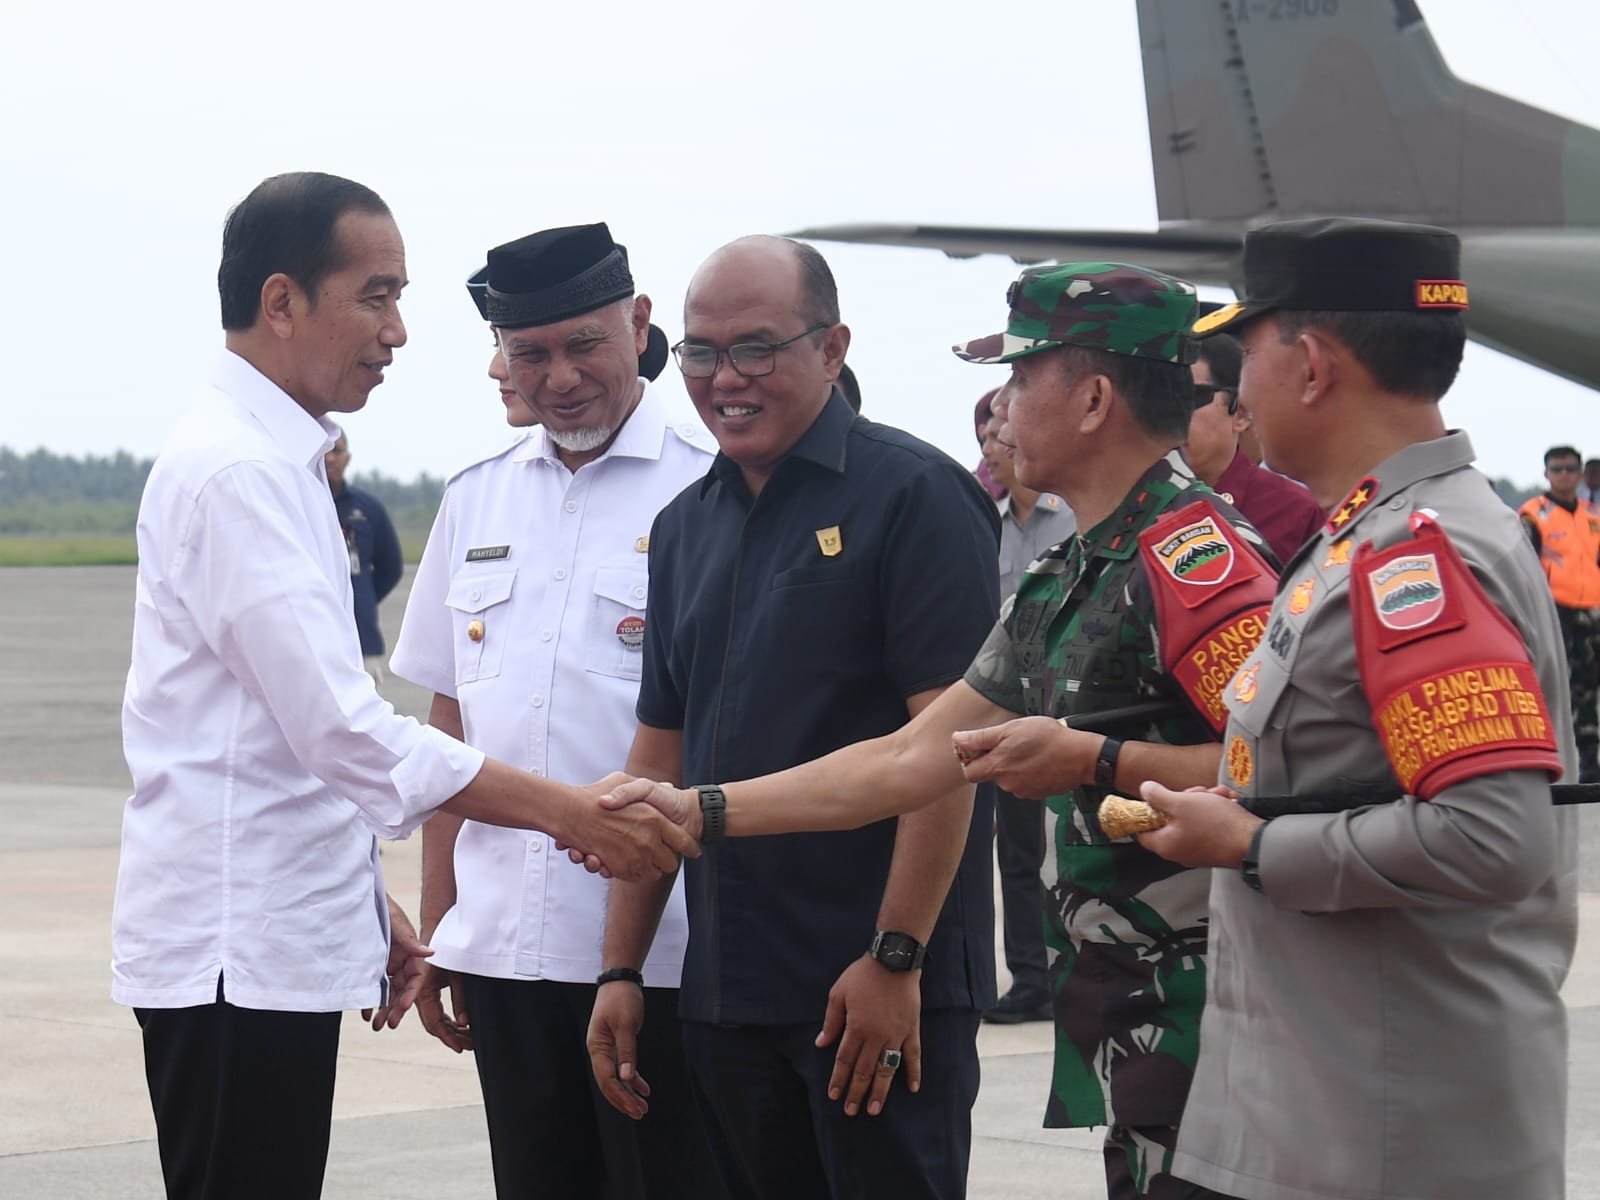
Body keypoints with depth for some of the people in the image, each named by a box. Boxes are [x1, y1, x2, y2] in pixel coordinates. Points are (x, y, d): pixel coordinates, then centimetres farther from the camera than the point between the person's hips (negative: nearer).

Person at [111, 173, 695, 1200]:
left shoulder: (273, 462, 16)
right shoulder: (235, 472, -16)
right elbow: (348, 732, -22)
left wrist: (369, 903, 22)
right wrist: (567, 813, -20)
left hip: (286, 939, 10)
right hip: (235, 949, -10)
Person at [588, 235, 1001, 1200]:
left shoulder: (913, 495, -8)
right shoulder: (687, 526, 13)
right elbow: (662, 757, 16)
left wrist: (897, 957, -18)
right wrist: (621, 969, 11)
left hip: (883, 989, -6)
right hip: (727, 992, 7)